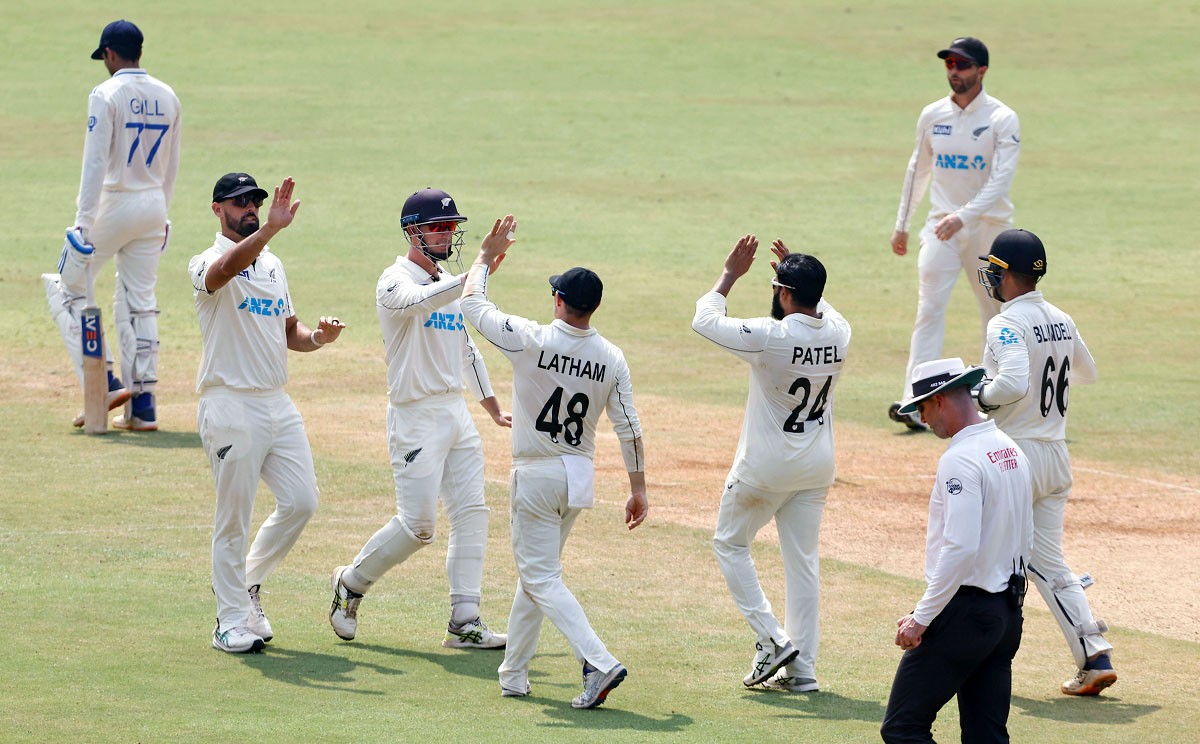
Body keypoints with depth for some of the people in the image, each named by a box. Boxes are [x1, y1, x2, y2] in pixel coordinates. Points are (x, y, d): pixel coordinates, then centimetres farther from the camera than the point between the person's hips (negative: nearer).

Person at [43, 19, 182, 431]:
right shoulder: (167, 97, 7)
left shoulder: (107, 95, -13)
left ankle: (103, 382, -4)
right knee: (140, 303, 10)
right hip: (154, 207, 6)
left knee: (68, 287, 8)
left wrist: (84, 222, -19)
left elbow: (95, 163, -18)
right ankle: (142, 406, 6)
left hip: (114, 206, -6)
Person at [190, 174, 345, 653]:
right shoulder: (206, 265, -8)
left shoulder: (272, 265, 17)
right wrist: (270, 229, -48)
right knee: (234, 518, -3)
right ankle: (232, 621, 5)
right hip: (231, 406, -7)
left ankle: (248, 580, 22)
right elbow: (225, 269, -33)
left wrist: (318, 337, -1)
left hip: (278, 405, 7)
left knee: (301, 501, 2)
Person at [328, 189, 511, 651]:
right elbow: (422, 301, -34)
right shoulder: (396, 283, -10)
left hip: (457, 412, 8)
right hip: (416, 416, -8)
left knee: (471, 513, -1)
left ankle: (465, 622, 0)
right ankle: (352, 582, 14)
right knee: (418, 523, -9)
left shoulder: (452, 285, 16)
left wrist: (493, 409, 22)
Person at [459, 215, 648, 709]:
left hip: (537, 477, -6)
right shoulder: (612, 359, -5)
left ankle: (599, 663, -23)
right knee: (535, 571, 19)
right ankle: (513, 674, 25)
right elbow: (629, 428, -5)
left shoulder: (532, 341, -17)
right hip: (580, 478, 6)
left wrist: (487, 255, 11)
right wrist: (638, 489, 3)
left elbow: (472, 304, -4)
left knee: (542, 578, -5)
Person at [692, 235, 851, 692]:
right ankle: (802, 668, 10)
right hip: (817, 466, 5)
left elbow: (705, 320, -10)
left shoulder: (771, 337, -24)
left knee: (730, 543, 15)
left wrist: (731, 274, -1)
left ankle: (772, 640, 3)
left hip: (765, 467, -5)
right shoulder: (838, 334, -6)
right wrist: (795, 271, 19)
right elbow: (819, 306, 21)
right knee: (802, 561, 11)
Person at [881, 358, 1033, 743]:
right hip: (1009, 611, 9)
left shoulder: (959, 459, -17)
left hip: (963, 611, -9)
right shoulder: (1012, 451, 12)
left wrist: (921, 618, -20)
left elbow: (960, 549, -25)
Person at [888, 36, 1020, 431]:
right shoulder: (932, 115, 5)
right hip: (942, 226, 2)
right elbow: (918, 170, 18)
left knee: (997, 313, 9)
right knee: (929, 309, -13)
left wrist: (963, 216, -31)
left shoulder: (1003, 120, -9)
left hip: (989, 225, -2)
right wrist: (902, 224, 20)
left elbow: (1001, 180, -19)